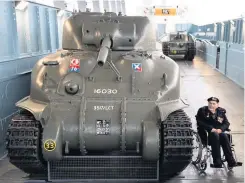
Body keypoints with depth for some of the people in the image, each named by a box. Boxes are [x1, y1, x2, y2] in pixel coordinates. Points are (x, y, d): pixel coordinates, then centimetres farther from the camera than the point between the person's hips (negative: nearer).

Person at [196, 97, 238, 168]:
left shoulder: (221, 112, 11)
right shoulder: (202, 111, 2)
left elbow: (226, 123, 5)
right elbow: (200, 123, -9)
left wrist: (221, 129, -17)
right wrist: (211, 129, -21)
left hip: (218, 132, 3)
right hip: (206, 134, -3)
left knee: (224, 136, -30)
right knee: (215, 135, -34)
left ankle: (231, 161, -30)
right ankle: (217, 162, -36)